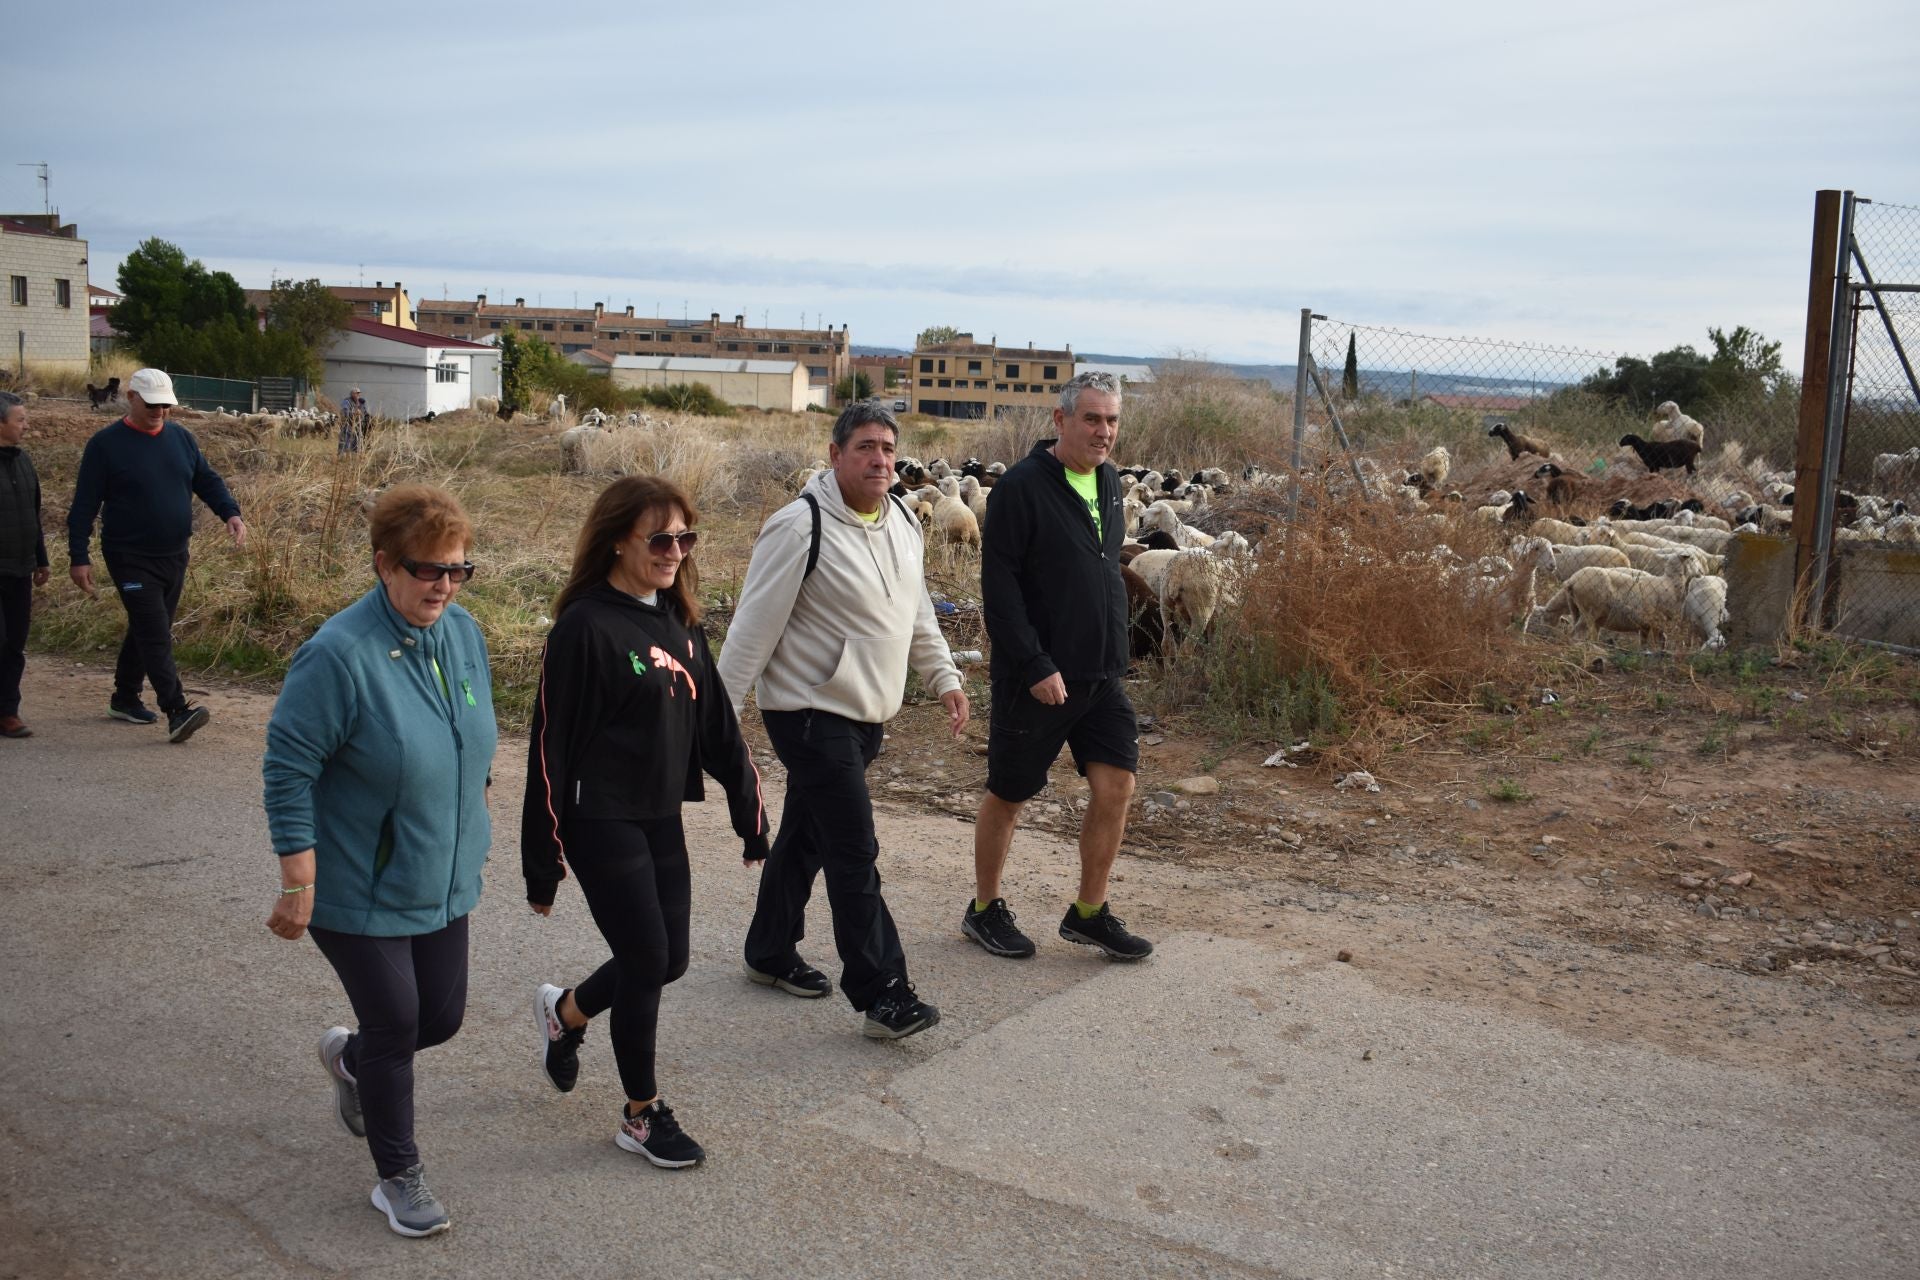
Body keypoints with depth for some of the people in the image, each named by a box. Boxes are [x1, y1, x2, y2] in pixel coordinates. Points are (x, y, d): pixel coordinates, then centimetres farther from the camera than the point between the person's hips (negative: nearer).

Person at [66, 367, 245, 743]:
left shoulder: (181, 437, 7)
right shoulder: (106, 444, -8)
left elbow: (208, 481, 12)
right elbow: (84, 504, -7)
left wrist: (231, 513, -8)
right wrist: (79, 557, -10)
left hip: (174, 556, 6)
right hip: (131, 558, -6)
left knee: (146, 629, 16)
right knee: (155, 634, -12)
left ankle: (125, 698, 32)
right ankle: (178, 712, -18)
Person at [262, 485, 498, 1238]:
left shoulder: (463, 632, -1)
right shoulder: (340, 654, -23)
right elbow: (288, 768, -20)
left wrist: (473, 830, 19)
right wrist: (298, 884, -19)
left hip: (441, 883, 7)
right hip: (360, 893, -7)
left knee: (442, 1019, 15)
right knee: (395, 1029, 2)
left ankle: (350, 1058, 48)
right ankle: (398, 1179, 24)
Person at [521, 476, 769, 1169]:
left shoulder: (679, 622, 6)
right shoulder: (586, 627, -16)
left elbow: (716, 725, 11)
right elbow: (551, 746, -14)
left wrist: (750, 815, 11)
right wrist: (544, 861, -12)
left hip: (663, 819, 7)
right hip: (602, 824, -7)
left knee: (667, 959, 12)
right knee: (647, 961, -2)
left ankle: (564, 1011, 41)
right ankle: (642, 1115, 18)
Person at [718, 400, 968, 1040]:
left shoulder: (902, 523, 8)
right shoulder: (800, 526, -17)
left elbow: (918, 615, 22)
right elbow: (754, 625, -16)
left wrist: (945, 678, 19)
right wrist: (721, 711, -15)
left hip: (866, 715, 8)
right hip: (811, 713, -8)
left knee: (806, 836, 20)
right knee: (855, 853, -9)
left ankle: (770, 952, 35)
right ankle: (882, 993, -3)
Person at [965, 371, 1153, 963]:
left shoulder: (1109, 482, 9)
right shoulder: (1022, 486, -15)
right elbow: (998, 585, -18)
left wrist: (1112, 654, 15)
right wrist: (1035, 666, -21)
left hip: (1103, 674, 6)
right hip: (1036, 679, -6)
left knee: (1116, 786, 1)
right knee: (1008, 795, 7)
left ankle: (1089, 913, 16)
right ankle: (984, 910, 25)